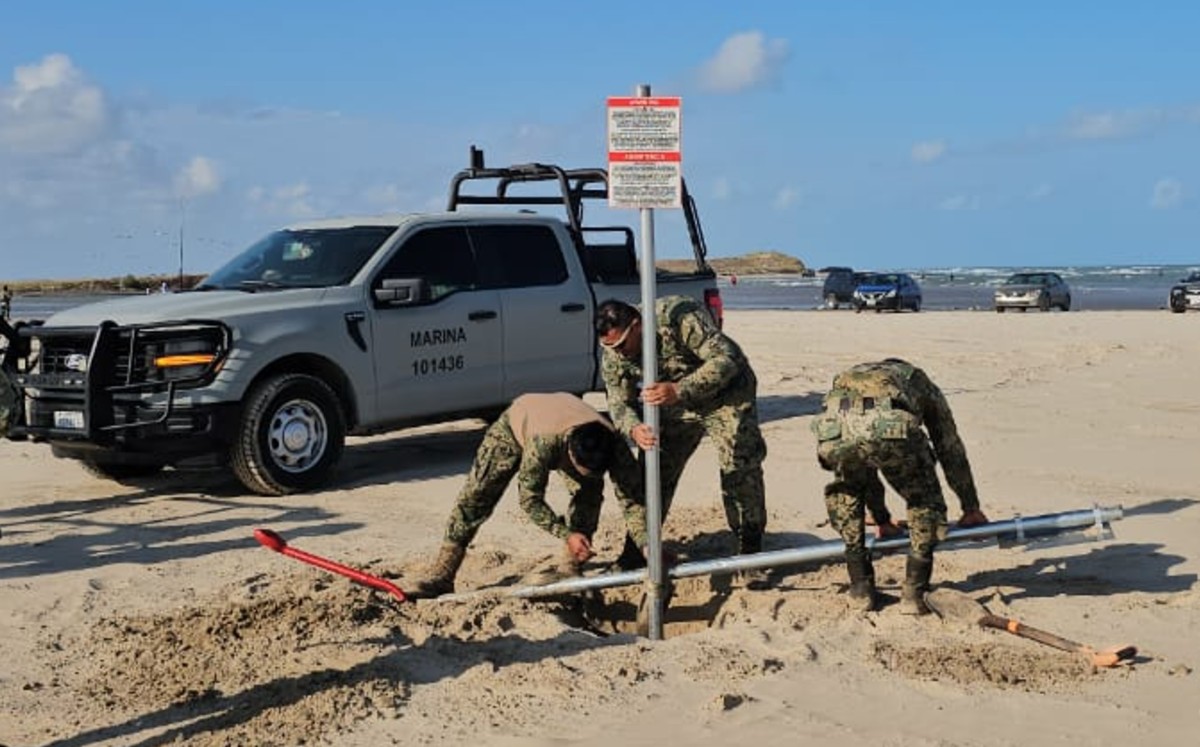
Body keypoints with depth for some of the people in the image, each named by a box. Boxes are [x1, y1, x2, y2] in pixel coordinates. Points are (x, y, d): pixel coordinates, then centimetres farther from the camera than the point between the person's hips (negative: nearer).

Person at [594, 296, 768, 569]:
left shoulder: (679, 316, -34)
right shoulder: (613, 355, -14)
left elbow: (726, 360, -35)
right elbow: (619, 402, -10)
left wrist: (680, 390, -46)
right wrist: (634, 428, -34)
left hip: (725, 396, -5)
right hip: (675, 405, 5)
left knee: (740, 469, -13)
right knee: (654, 473, 1)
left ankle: (749, 553, -1)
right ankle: (634, 554, 13)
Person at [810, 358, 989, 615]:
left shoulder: (847, 377, 47)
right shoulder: (921, 382, 40)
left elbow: (863, 461, 51)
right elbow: (950, 449, 43)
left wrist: (882, 520, 60)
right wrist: (971, 508, 54)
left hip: (835, 434, 3)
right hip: (892, 431, -3)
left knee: (843, 493, 34)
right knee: (925, 501, 24)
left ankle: (861, 588, 31)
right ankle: (913, 593, 20)